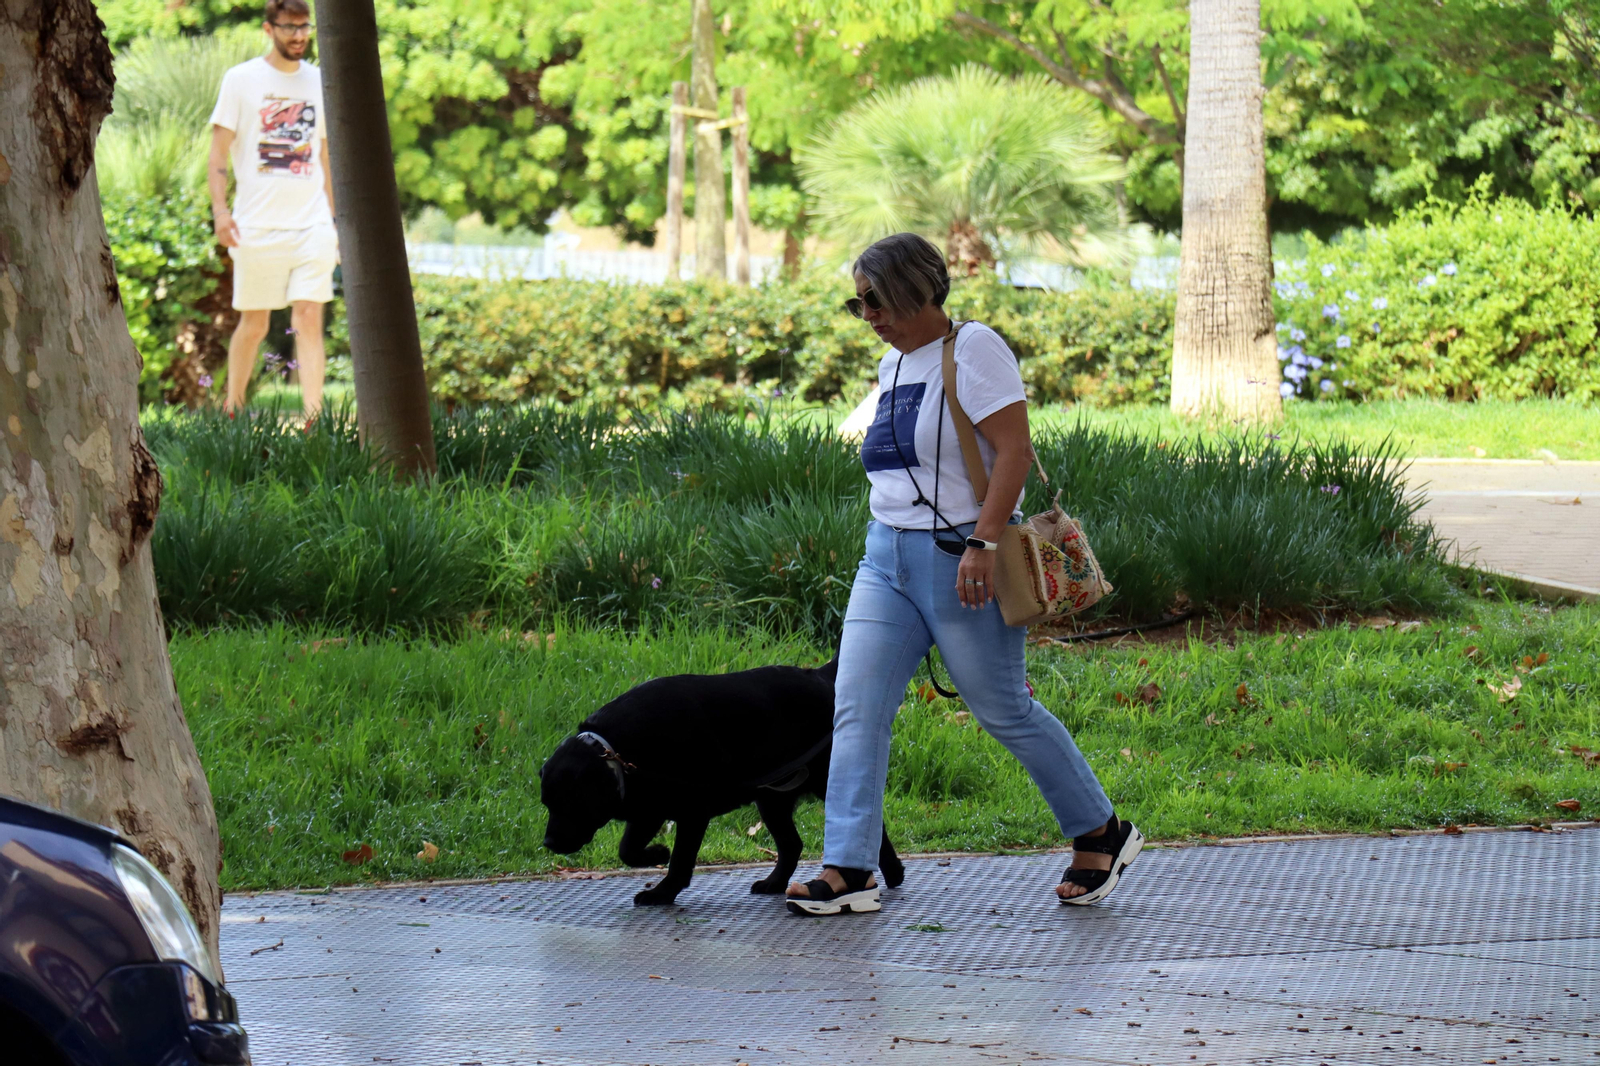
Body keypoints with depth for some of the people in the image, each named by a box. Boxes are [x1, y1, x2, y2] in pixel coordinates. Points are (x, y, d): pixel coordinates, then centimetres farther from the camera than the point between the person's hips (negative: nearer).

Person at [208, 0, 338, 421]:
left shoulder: (319, 82, 13)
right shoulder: (241, 80, 2)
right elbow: (218, 153, 1)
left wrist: (334, 219, 19)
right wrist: (220, 210, -12)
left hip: (312, 225, 2)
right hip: (258, 226, -2)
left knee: (309, 320, -8)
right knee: (254, 324, 4)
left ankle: (313, 418, -14)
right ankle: (231, 411, 21)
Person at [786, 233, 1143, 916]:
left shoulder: (973, 349, -11)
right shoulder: (893, 365, 14)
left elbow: (1013, 450, -19)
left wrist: (982, 542, -26)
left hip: (959, 558, -8)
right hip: (887, 559, 8)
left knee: (1004, 711, 2)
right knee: (856, 708, -4)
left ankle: (1101, 835, 20)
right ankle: (847, 872, -6)